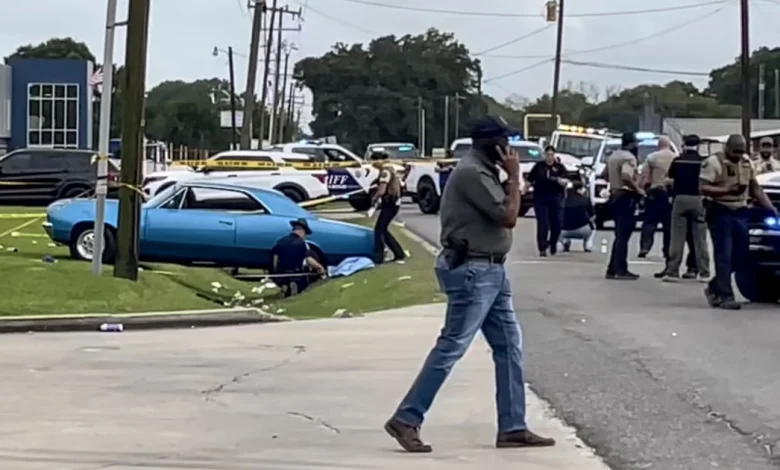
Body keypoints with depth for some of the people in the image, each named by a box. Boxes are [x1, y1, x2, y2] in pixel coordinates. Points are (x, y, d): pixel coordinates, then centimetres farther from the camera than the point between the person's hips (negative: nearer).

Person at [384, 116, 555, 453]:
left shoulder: (482, 171, 16)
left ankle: (513, 428, 13)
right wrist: (514, 177, -10)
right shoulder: (472, 173, -17)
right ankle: (406, 420, -3)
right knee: (452, 346, -8)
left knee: (509, 346, 9)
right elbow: (508, 217, -18)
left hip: (491, 271, 11)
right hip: (473, 271, -11)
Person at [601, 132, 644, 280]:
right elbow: (626, 176, -30)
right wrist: (638, 189, -19)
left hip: (614, 195, 9)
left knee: (620, 235, 15)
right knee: (623, 236, -7)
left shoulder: (614, 156, 14)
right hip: (626, 197, -9)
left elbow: (604, 175, 23)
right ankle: (621, 270, -7)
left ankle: (612, 269, 15)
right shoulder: (629, 157, -14)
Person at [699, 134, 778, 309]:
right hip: (720, 212, -7)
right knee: (724, 255, -8)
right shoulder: (713, 162, -8)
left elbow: (755, 188, 19)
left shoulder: (747, 162, 13)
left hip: (740, 212, 7)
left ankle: (715, 287, 23)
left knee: (741, 253, 8)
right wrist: (726, 190, -23)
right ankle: (725, 296, -6)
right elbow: (703, 188, -15)